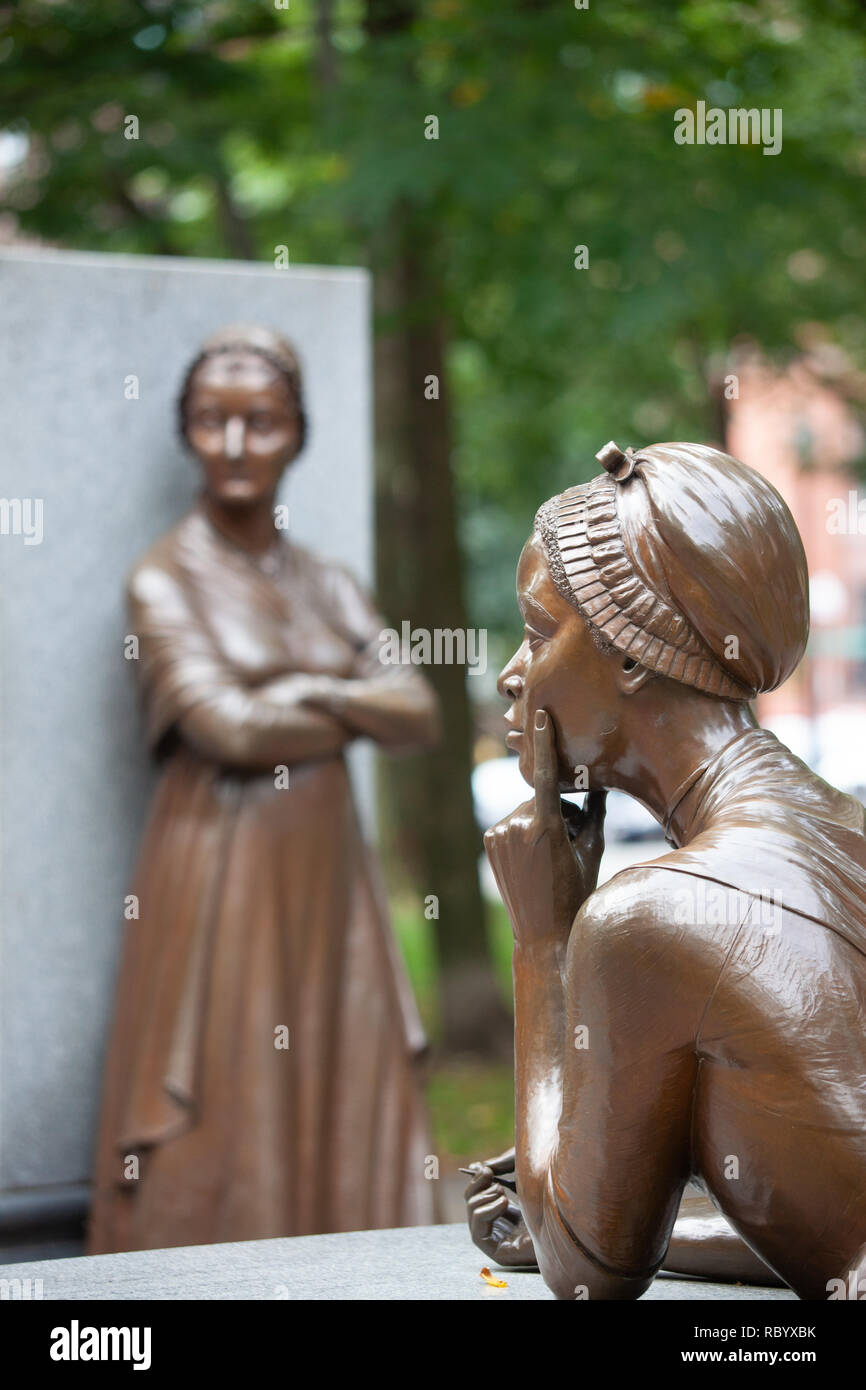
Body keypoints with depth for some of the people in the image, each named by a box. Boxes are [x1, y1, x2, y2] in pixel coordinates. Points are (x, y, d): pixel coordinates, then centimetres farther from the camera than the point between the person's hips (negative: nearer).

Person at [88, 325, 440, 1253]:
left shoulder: (326, 585, 13)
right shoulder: (165, 579, -3)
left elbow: (419, 713, 3)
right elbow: (227, 728, -15)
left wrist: (310, 693, -11)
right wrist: (357, 711, -3)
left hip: (325, 877, 6)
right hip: (218, 876, -5)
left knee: (343, 1122, 5)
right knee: (223, 1134, -4)